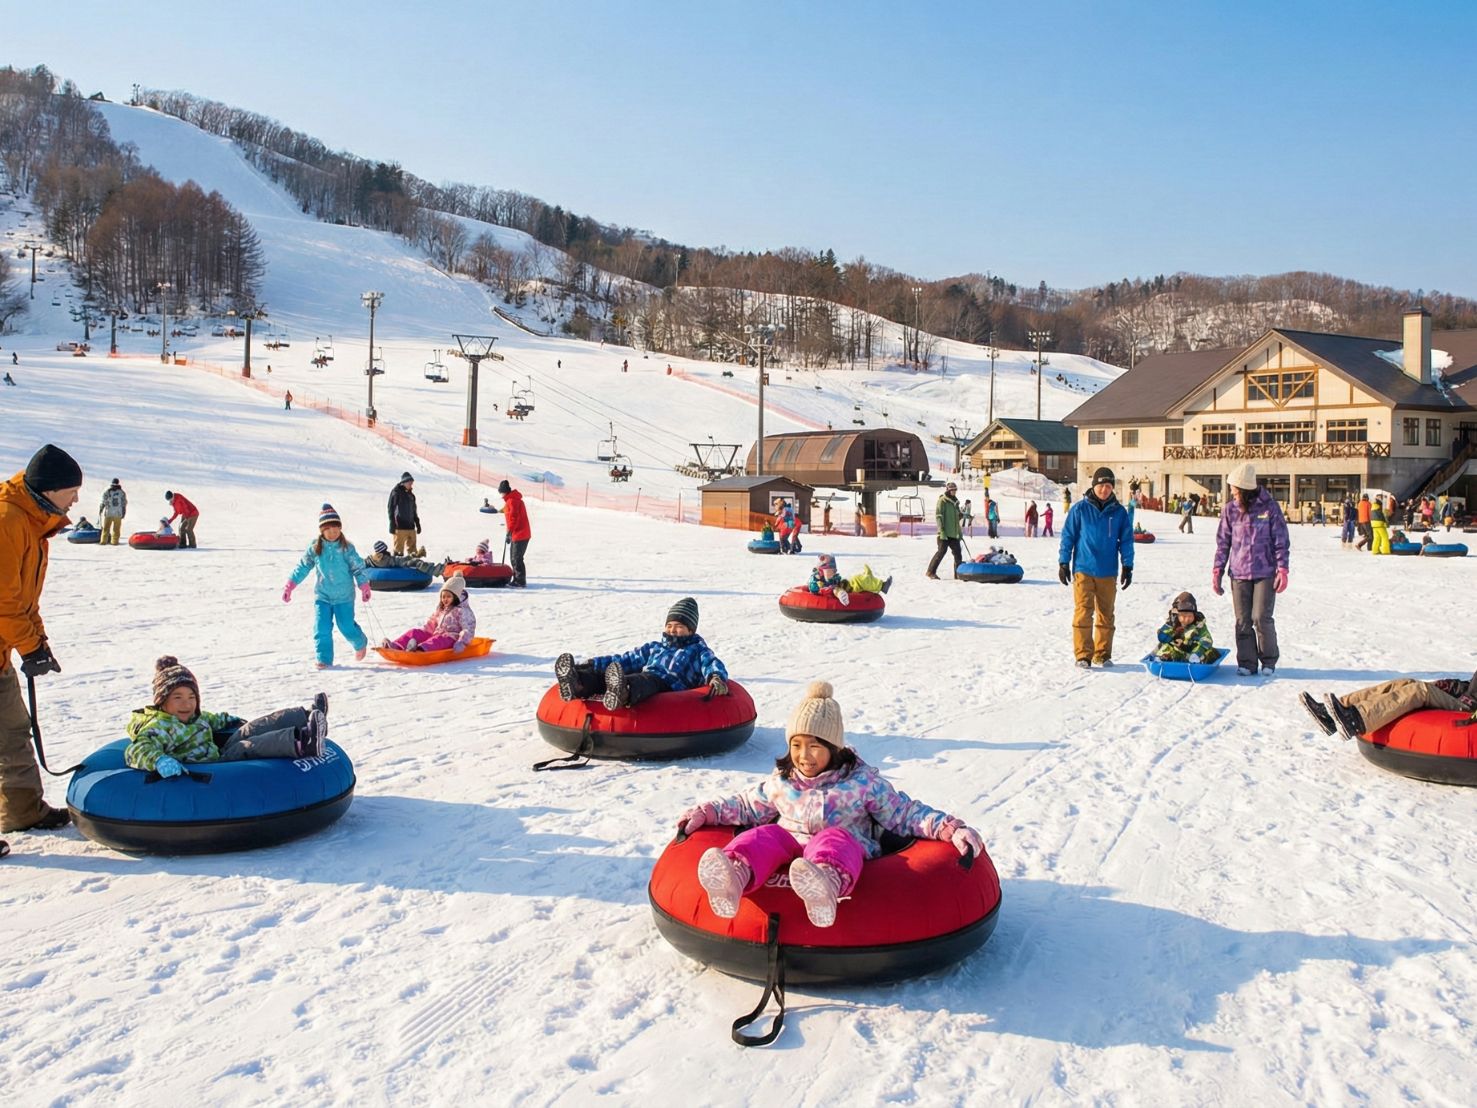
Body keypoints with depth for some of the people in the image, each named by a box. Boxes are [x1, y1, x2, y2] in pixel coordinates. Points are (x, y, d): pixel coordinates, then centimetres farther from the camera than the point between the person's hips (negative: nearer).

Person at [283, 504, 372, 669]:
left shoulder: (347, 548, -8)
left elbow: (358, 567, -4)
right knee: (322, 628, -4)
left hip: (344, 596, -2)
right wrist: (290, 585, 4)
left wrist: (364, 587, -12)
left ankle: (360, 643, 32)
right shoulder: (314, 548, -1)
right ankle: (324, 659, 6)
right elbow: (302, 566, 7)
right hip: (322, 595, 2)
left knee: (347, 627, 1)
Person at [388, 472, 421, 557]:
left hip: (410, 527, 7)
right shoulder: (396, 492, -4)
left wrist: (417, 524, 23)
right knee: (398, 550, -6)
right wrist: (392, 525, -14)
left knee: (412, 549, 8)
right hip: (400, 527, -7)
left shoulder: (411, 495, 16)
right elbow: (391, 509, -8)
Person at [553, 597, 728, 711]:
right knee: (606, 674, -24)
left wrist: (717, 678, -24)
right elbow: (626, 660, 36)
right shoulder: (654, 647, 37)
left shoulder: (698, 650, 22)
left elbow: (712, 664, 2)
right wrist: (593, 664, 26)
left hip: (671, 687, -5)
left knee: (647, 680, -42)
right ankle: (578, 685, -55)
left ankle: (621, 694, -76)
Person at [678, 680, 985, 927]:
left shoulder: (863, 782, 9)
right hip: (789, 850, 3)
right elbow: (747, 806, 31)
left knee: (835, 838, -38)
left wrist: (951, 829, -1)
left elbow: (905, 814, 11)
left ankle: (828, 881, -75)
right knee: (765, 835, -30)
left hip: (845, 851, -3)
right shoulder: (781, 782, 17)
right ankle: (735, 877, -65)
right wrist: (706, 812, 19)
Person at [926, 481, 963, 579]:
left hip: (954, 533, 8)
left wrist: (959, 531, 24)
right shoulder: (942, 501, -5)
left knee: (958, 553, 5)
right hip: (945, 533, -8)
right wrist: (941, 531, -20)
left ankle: (958, 573, 12)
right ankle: (930, 572, -1)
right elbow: (938, 516, -12)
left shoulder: (955, 502, 19)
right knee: (941, 551, -8)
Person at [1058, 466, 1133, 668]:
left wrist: (1128, 566, 6)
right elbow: (1067, 536, 2)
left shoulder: (1119, 512, 4)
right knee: (1083, 613, -7)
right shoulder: (1080, 509, -2)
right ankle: (1083, 655, -2)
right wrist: (1063, 563, -1)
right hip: (1083, 570, -3)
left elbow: (1126, 540, 9)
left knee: (1106, 614, 9)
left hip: (1108, 572, 3)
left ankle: (1103, 654, 20)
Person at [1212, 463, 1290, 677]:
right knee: (1242, 621, 4)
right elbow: (1223, 542, 9)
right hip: (1239, 573, 3)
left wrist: (1282, 570, -6)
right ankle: (1246, 663, 15)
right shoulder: (1230, 509, 2)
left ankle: (1269, 660, 14)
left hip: (1265, 572, -3)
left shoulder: (1269, 507, -5)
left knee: (1261, 618, -6)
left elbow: (1281, 541, -1)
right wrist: (1217, 570, 4)